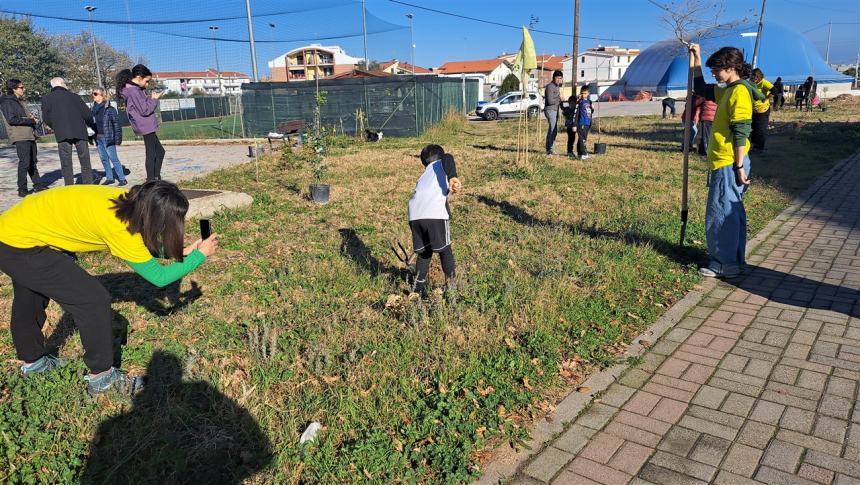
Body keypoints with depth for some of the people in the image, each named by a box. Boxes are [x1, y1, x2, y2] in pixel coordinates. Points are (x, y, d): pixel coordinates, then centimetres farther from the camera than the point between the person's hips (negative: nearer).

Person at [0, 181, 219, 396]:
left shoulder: (130, 202, -13)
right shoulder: (119, 227, -34)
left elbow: (145, 243, 5)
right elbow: (159, 276, -25)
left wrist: (181, 252, -5)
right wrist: (200, 255, -16)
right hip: (19, 247, -10)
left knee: (31, 298, 30)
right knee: (94, 301, -9)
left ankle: (32, 361, 55)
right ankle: (101, 376, 7)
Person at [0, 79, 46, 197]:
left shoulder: (18, 101, 22)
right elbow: (11, 119, -16)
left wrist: (32, 117, 5)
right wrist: (31, 121, -14)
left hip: (29, 135, 9)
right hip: (20, 137, -9)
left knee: (32, 162, 13)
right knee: (24, 162, -11)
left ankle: (38, 185, 20)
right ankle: (22, 190, -5)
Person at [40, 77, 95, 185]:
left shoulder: (46, 99, 6)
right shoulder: (74, 96, 7)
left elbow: (47, 119, 3)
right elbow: (88, 114, 4)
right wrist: (92, 126, 23)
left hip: (62, 135, 0)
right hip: (79, 132, 0)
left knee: (66, 164, 4)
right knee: (85, 162, 6)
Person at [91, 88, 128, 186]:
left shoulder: (110, 109, -8)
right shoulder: (94, 109, 11)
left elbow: (116, 124, -9)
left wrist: (117, 138, -13)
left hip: (108, 138, -7)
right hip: (98, 138, 7)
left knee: (113, 158, -6)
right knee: (104, 159, 11)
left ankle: (122, 179, -1)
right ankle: (109, 178, 20)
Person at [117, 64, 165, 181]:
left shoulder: (134, 89, 13)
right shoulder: (133, 91, -17)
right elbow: (145, 110, -18)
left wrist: (151, 99, 7)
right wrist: (154, 99, -7)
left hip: (148, 127, 10)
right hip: (146, 127, -10)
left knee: (160, 151, 16)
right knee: (151, 154, -6)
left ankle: (156, 178, 20)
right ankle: (151, 180, -2)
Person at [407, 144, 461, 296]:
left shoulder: (423, 176, 36)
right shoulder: (441, 164, 21)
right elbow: (447, 158, -4)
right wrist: (453, 177, -22)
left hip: (414, 214, 5)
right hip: (434, 213, -5)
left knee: (424, 251, 21)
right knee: (445, 250, 12)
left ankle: (419, 288, 21)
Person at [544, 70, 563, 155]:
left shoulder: (556, 86, 16)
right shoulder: (550, 87, -13)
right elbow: (550, 101, -21)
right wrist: (560, 99, -8)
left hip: (555, 110, 10)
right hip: (550, 110, -10)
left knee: (552, 130, 10)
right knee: (553, 130, -12)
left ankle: (549, 149, 16)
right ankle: (551, 149, -11)